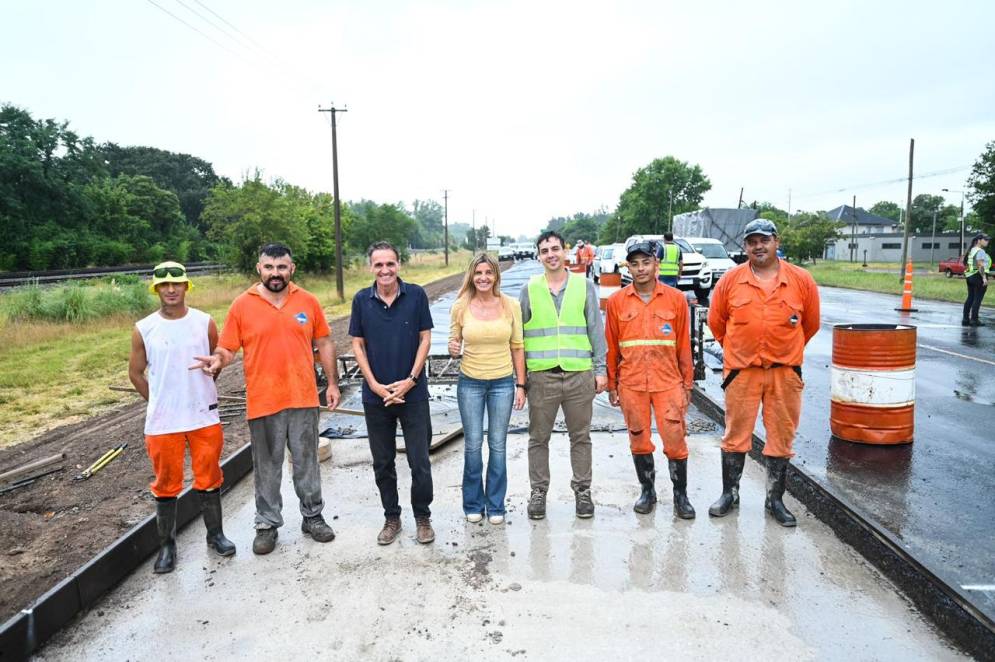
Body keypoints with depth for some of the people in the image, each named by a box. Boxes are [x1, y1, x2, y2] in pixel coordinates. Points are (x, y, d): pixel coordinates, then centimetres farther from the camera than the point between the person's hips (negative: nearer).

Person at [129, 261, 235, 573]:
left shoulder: (205, 323, -3)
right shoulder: (143, 329, -4)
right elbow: (136, 373, 7)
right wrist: (161, 403, 7)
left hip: (205, 417, 1)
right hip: (162, 422, 0)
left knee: (209, 479, 11)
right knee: (166, 484, 10)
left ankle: (215, 534, 27)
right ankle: (167, 545, 24)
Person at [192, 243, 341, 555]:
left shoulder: (308, 301, 2)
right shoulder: (242, 304, -3)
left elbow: (324, 343, 8)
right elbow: (227, 348, -1)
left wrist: (332, 383, 5)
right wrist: (217, 359, -24)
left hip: (304, 398, 1)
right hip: (263, 401, -1)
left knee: (307, 462, 13)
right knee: (267, 466, 11)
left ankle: (313, 517, 29)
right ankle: (267, 524, 26)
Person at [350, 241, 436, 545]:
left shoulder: (416, 295, -5)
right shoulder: (361, 300, -1)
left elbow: (425, 339, -2)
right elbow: (358, 345, 2)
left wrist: (410, 380, -10)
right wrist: (375, 385, -7)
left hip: (413, 393, -2)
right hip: (375, 395, 2)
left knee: (420, 462, 2)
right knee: (382, 463, 12)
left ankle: (422, 517, 22)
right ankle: (391, 518, 29)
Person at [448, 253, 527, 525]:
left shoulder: (511, 305, -3)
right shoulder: (460, 307, -3)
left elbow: (517, 347, 2)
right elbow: (454, 344, 7)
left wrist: (520, 385, 1)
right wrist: (453, 349, -17)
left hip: (503, 382, 0)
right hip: (470, 383, 0)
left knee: (497, 445, 8)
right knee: (473, 444, 7)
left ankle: (495, 505, 23)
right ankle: (473, 504, 25)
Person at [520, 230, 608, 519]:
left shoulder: (585, 286, 5)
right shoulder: (529, 289, 6)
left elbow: (596, 329, 6)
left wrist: (600, 369, 2)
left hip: (579, 373, 0)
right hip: (541, 375, 0)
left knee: (580, 437, 9)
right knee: (538, 438, 8)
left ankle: (582, 490, 23)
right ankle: (538, 491, 22)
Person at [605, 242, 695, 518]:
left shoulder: (675, 298, 1)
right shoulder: (617, 301, 2)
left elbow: (684, 344, 4)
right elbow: (611, 346, 6)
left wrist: (687, 383, 5)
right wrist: (611, 384, 7)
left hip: (668, 382, -1)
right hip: (631, 384, 1)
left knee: (675, 440, 1)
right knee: (639, 441, 11)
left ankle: (681, 495, 19)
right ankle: (647, 490, 28)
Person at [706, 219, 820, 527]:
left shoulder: (801, 280, -1)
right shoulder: (731, 279, -1)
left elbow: (811, 324, 12)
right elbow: (716, 321, 11)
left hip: (785, 372, 1)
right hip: (741, 371, 0)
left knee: (781, 438, 8)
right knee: (736, 435, 8)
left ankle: (775, 499, 23)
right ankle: (729, 493, 23)